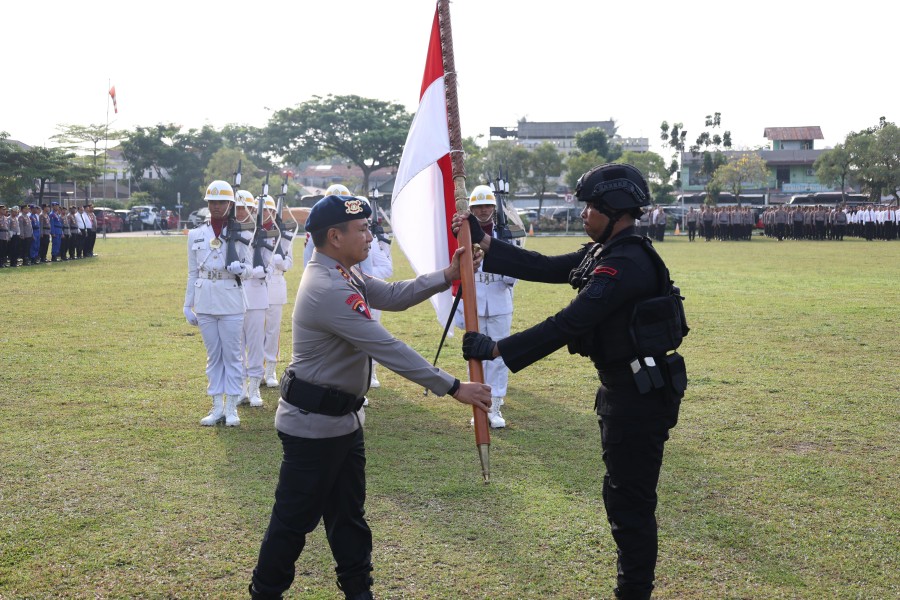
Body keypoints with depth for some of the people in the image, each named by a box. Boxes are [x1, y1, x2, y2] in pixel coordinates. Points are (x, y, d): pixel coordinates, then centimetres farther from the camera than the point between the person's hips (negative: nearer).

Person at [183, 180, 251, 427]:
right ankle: (217, 406, 17)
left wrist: (240, 268, -21)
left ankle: (231, 407, 11)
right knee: (213, 355, 10)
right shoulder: (196, 235, 7)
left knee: (231, 355, 3)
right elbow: (193, 272, 10)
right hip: (205, 302, 3)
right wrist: (188, 305, 8)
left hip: (231, 302, -3)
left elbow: (249, 268, 3)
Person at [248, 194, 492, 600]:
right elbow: (388, 349, -29)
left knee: (348, 513, 18)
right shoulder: (328, 290, -28)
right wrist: (452, 387, -26)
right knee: (296, 518, 5)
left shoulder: (342, 274, 5)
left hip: (342, 419, 10)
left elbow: (392, 297, 9)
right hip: (313, 423, -10)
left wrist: (448, 275, -3)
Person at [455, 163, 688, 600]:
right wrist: (483, 243, 10)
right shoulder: (604, 253, 10)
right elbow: (543, 268, 14)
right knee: (622, 495, 20)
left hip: (640, 395, -11)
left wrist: (497, 349, -27)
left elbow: (569, 322, -28)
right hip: (623, 387, 11)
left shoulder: (628, 262, -22)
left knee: (630, 501, 0)